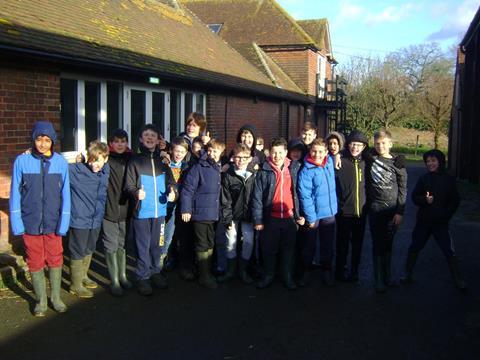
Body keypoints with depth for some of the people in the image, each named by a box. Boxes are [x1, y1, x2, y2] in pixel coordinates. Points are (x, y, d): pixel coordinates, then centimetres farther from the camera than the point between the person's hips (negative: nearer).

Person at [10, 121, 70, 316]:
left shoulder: (61, 162, -5)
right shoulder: (22, 161, -7)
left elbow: (65, 194, -2)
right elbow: (15, 194, -3)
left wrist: (64, 222, -5)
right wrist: (16, 223, -6)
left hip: (53, 223, 1)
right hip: (30, 223, 0)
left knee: (55, 260, 10)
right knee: (35, 262, 10)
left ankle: (56, 297, 27)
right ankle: (41, 300, 26)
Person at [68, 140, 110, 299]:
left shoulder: (106, 171, -1)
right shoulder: (76, 170, -15)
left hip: (96, 219, 6)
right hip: (79, 220, -6)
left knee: (89, 250, 21)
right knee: (78, 252, 7)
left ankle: (83, 276, 40)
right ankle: (76, 284, 21)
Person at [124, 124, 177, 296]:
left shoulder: (162, 160, 8)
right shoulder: (135, 161, -2)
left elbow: (170, 181, 10)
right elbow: (128, 185, -4)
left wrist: (172, 192, -11)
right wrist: (136, 193, -25)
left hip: (159, 211, 3)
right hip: (141, 212, -3)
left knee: (157, 245, 14)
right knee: (143, 246, 3)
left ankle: (155, 271, 31)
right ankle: (143, 277, 16)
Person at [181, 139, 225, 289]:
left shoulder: (221, 168, 7)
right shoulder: (198, 168, -9)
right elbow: (187, 190, -12)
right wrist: (186, 210, -16)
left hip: (214, 214, 5)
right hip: (201, 213, -5)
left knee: (210, 245, 16)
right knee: (202, 246, 4)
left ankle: (208, 272, 30)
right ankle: (204, 276, 15)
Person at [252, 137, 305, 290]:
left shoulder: (294, 168, 2)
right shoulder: (264, 171, -3)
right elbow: (257, 197, -3)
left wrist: (299, 214, 1)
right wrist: (258, 219, -5)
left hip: (290, 217, 1)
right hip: (271, 218, -1)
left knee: (289, 249, 11)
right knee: (269, 249, 10)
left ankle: (288, 277, 25)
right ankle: (268, 276, 27)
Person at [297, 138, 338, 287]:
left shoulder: (330, 162, -1)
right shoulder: (306, 171, -17)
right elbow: (305, 196, -18)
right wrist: (310, 217, -19)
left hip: (329, 213, 4)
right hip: (313, 214, -4)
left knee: (328, 245, 15)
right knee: (310, 245, 10)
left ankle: (326, 271, 29)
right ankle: (306, 271, 26)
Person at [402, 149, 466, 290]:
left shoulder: (448, 179, -1)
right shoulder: (423, 178, 2)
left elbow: (455, 201, 1)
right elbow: (414, 197, 2)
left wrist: (445, 215, -10)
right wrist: (425, 200, -18)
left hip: (441, 223, -2)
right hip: (423, 221, 2)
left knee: (449, 251, 0)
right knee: (414, 248, 9)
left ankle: (458, 279, 13)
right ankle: (408, 275, 23)